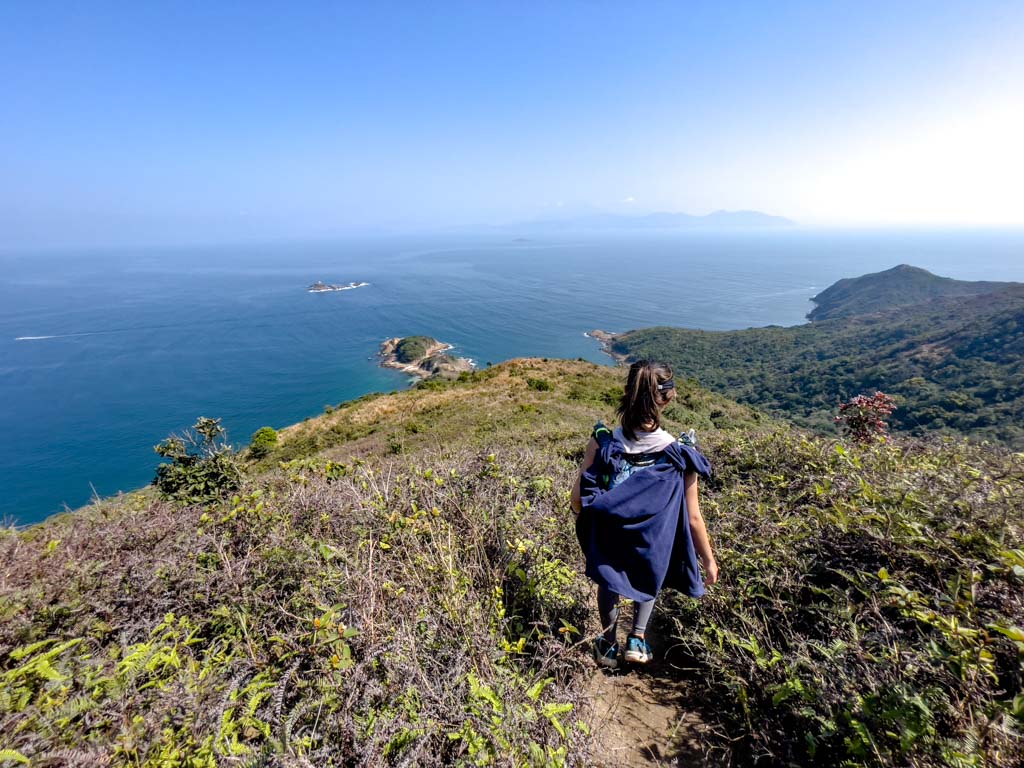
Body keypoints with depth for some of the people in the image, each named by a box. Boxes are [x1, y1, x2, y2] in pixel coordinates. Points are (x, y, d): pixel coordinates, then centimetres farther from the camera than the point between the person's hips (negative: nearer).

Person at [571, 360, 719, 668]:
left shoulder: (602, 443, -23)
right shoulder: (680, 455, -22)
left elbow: (578, 499, -15)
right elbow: (693, 518, -13)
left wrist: (585, 524, 9)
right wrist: (709, 560, 4)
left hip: (608, 542, 0)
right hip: (654, 548, 0)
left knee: (609, 582, 34)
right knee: (650, 578, 37)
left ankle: (609, 645, 48)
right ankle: (637, 639, 32)